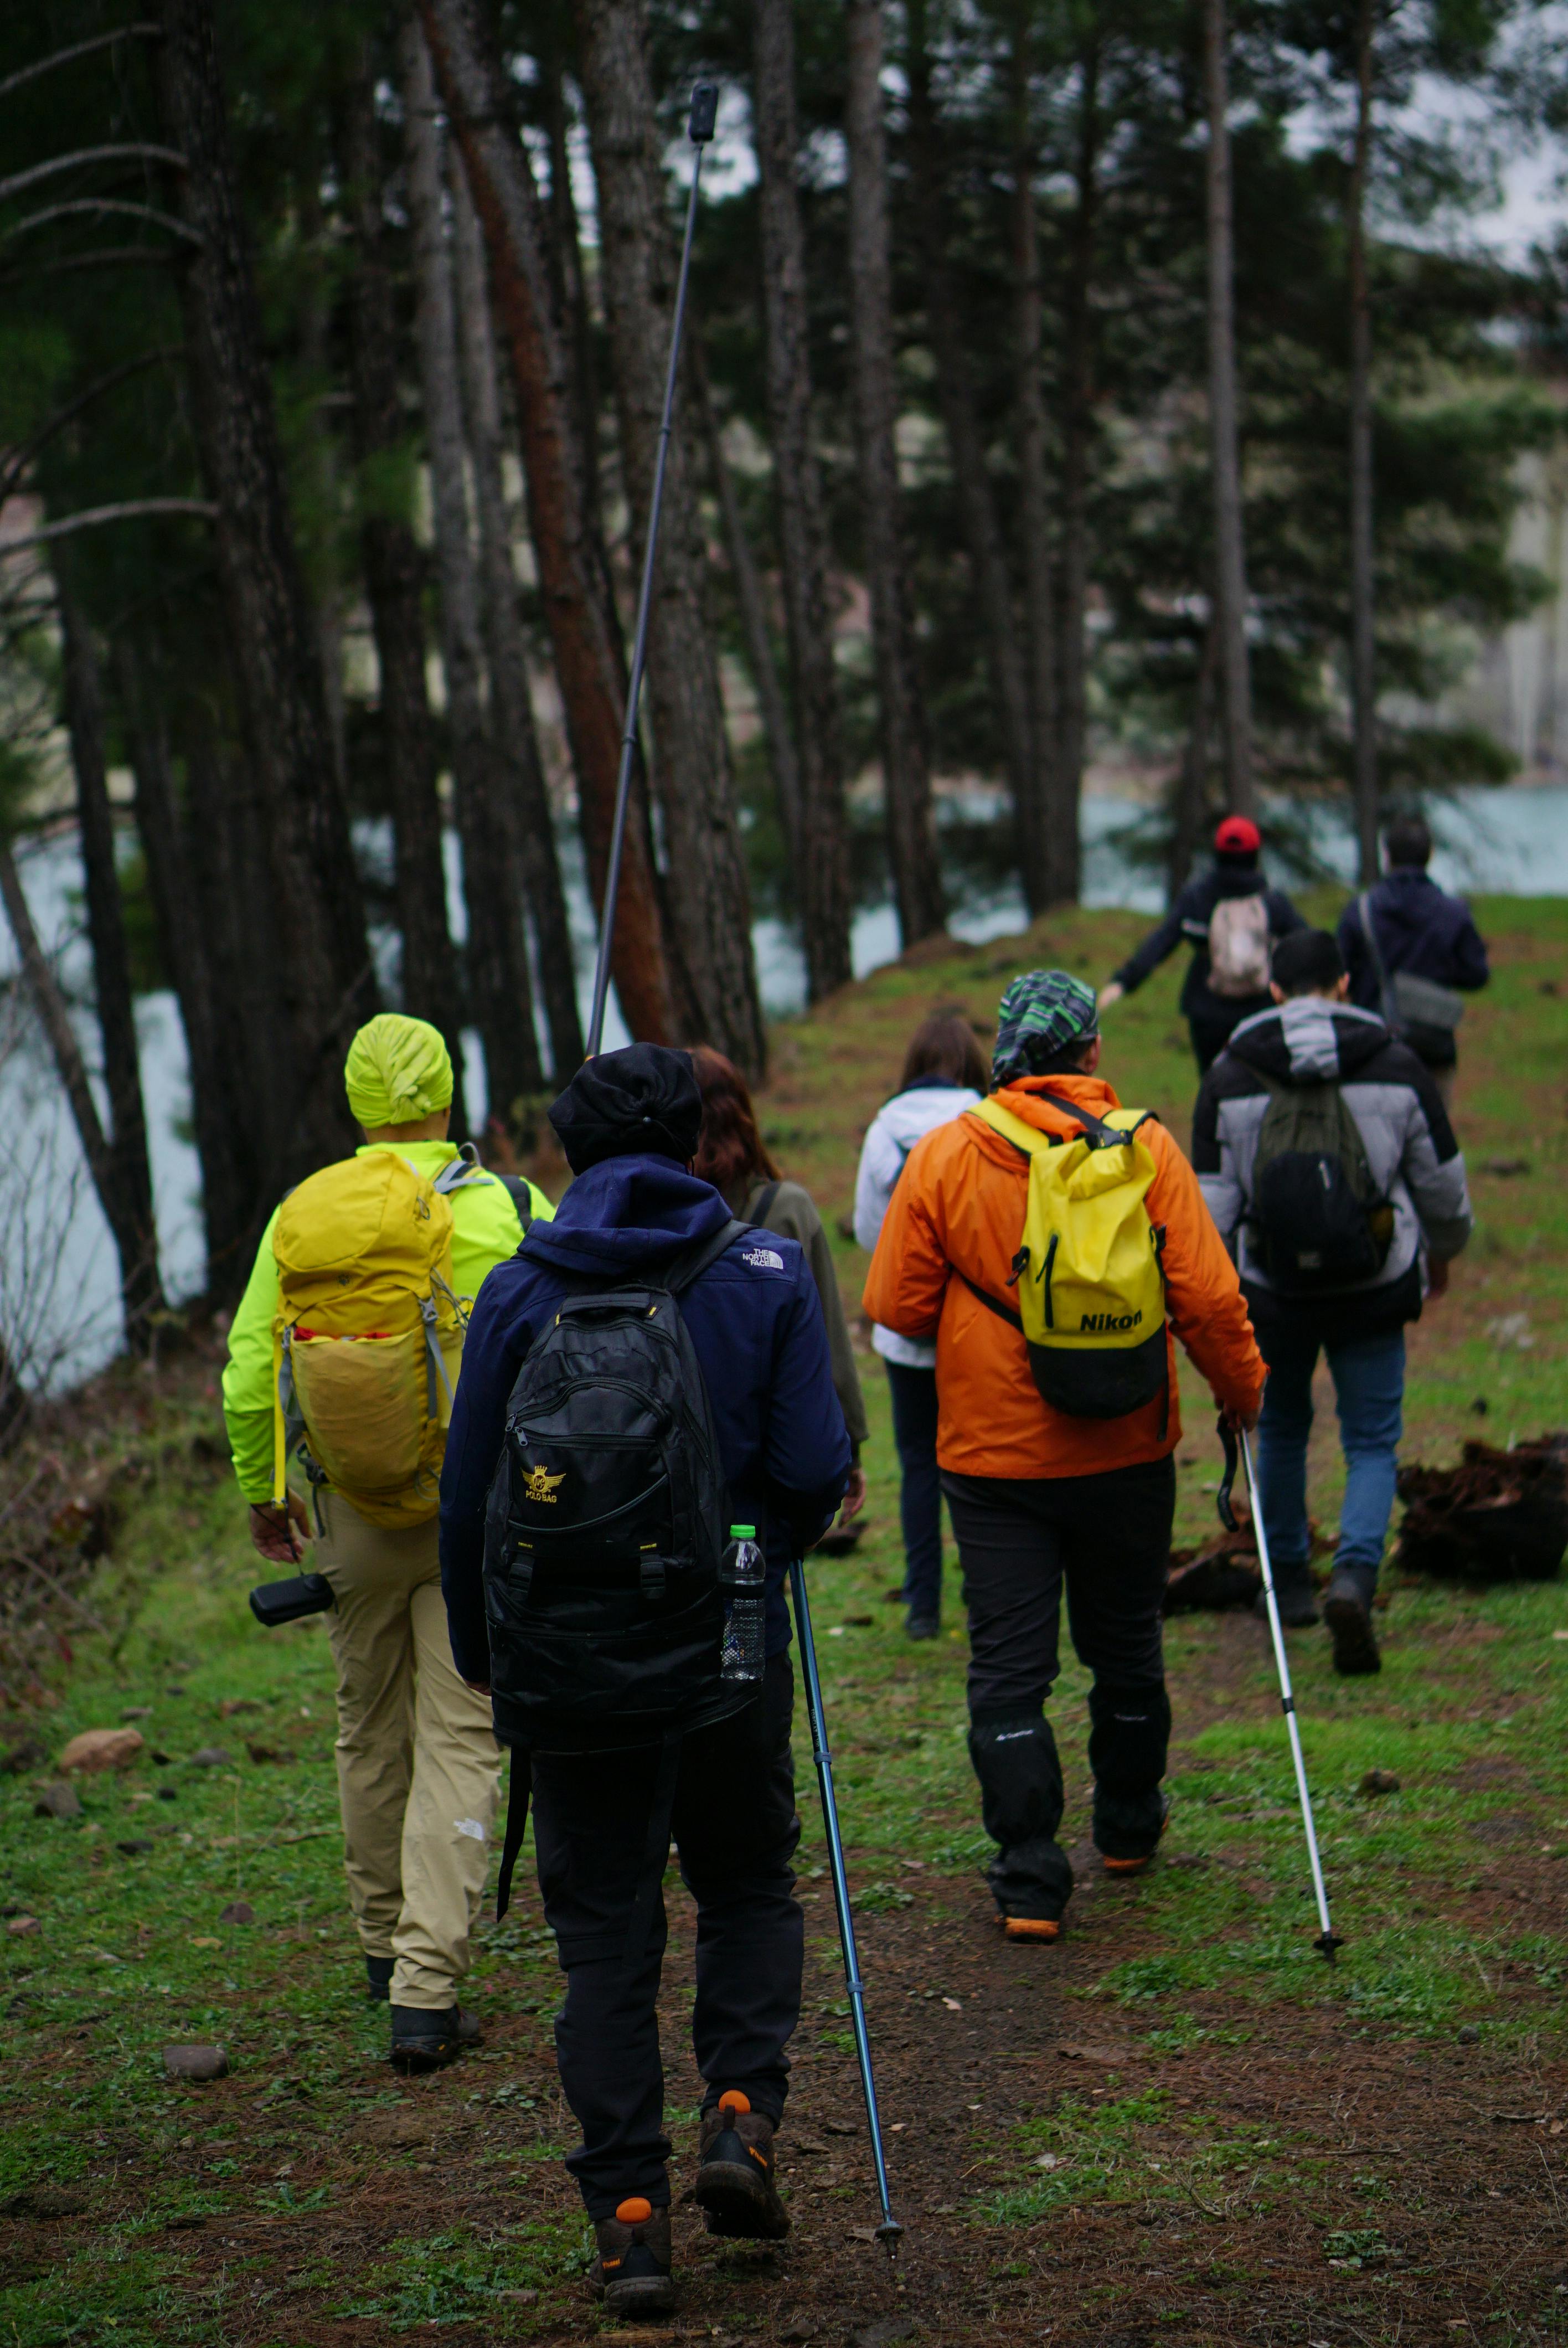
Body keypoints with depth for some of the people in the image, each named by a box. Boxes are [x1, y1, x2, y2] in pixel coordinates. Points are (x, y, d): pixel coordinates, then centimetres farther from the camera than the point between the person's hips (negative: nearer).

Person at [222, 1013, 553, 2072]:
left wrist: (262, 1492, 13)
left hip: (355, 1509, 2)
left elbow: (250, 1378, -2)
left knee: (371, 1730, 19)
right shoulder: (512, 1211, -7)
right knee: (459, 1742, 0)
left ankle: (388, 1945, 35)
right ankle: (427, 1992, -8)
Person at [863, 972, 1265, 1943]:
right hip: (1124, 1451, 1)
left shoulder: (943, 1156, -7)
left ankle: (1030, 1876, -3)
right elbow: (1208, 1298, -10)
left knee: (1009, 1664, 2)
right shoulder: (1145, 1149, -8)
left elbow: (898, 1305, -4)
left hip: (993, 1454, -1)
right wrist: (1243, 1391, 7)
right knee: (1125, 1643, 19)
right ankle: (1129, 1825, 36)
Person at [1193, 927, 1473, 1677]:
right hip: (1374, 1294, -1)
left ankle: (1288, 1581, 34)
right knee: (1372, 1445, 7)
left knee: (1282, 1430, 23)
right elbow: (1443, 1187, 5)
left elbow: (1210, 1208, -4)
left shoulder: (1228, 1079, -4)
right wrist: (1442, 1251, 25)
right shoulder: (1397, 1067, -3)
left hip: (1273, 1296, 1)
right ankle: (1354, 1576, -18)